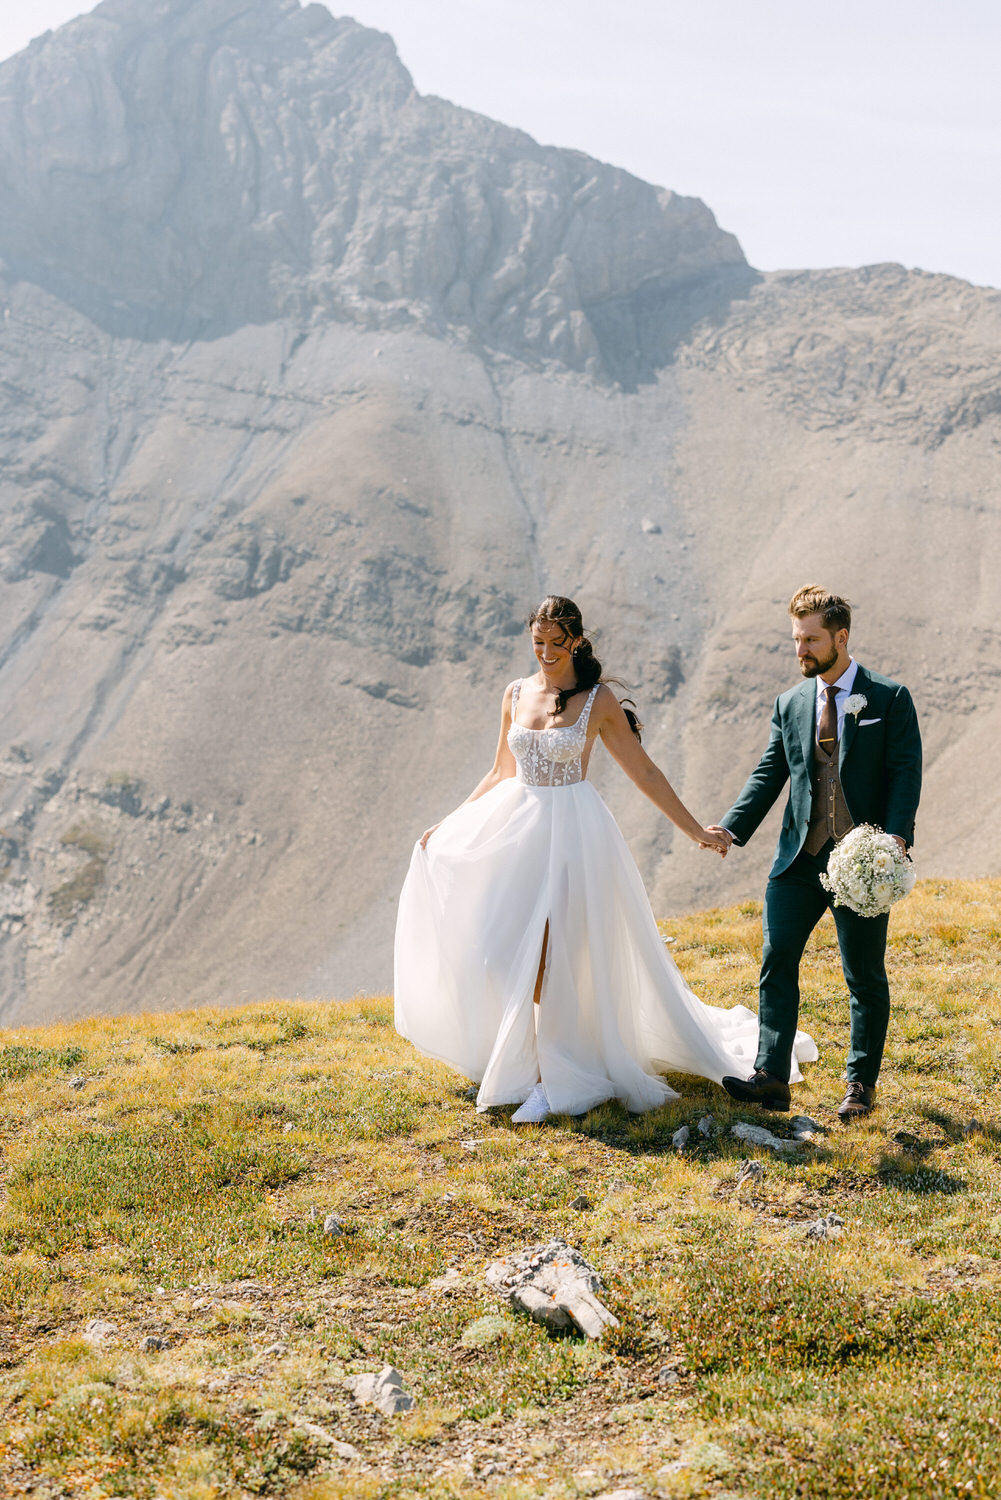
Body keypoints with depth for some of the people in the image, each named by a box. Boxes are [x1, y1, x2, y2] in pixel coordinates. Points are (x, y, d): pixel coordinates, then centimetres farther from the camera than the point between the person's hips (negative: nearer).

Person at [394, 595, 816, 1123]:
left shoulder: (597, 700, -5)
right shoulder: (517, 694, 8)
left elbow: (644, 772, -1)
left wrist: (695, 831, -4)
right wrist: (449, 823, 18)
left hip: (571, 833, -5)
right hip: (516, 825, 5)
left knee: (547, 955, -8)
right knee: (507, 954, 4)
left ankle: (555, 1080, 3)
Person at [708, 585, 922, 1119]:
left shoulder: (890, 699, -1)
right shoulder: (790, 703, 11)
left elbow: (905, 773, -7)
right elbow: (768, 773, 6)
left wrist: (896, 837, -21)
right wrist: (731, 827, -8)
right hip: (799, 858, 4)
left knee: (865, 976, 5)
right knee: (775, 961, -5)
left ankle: (861, 1084, 17)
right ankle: (771, 1076, -3)